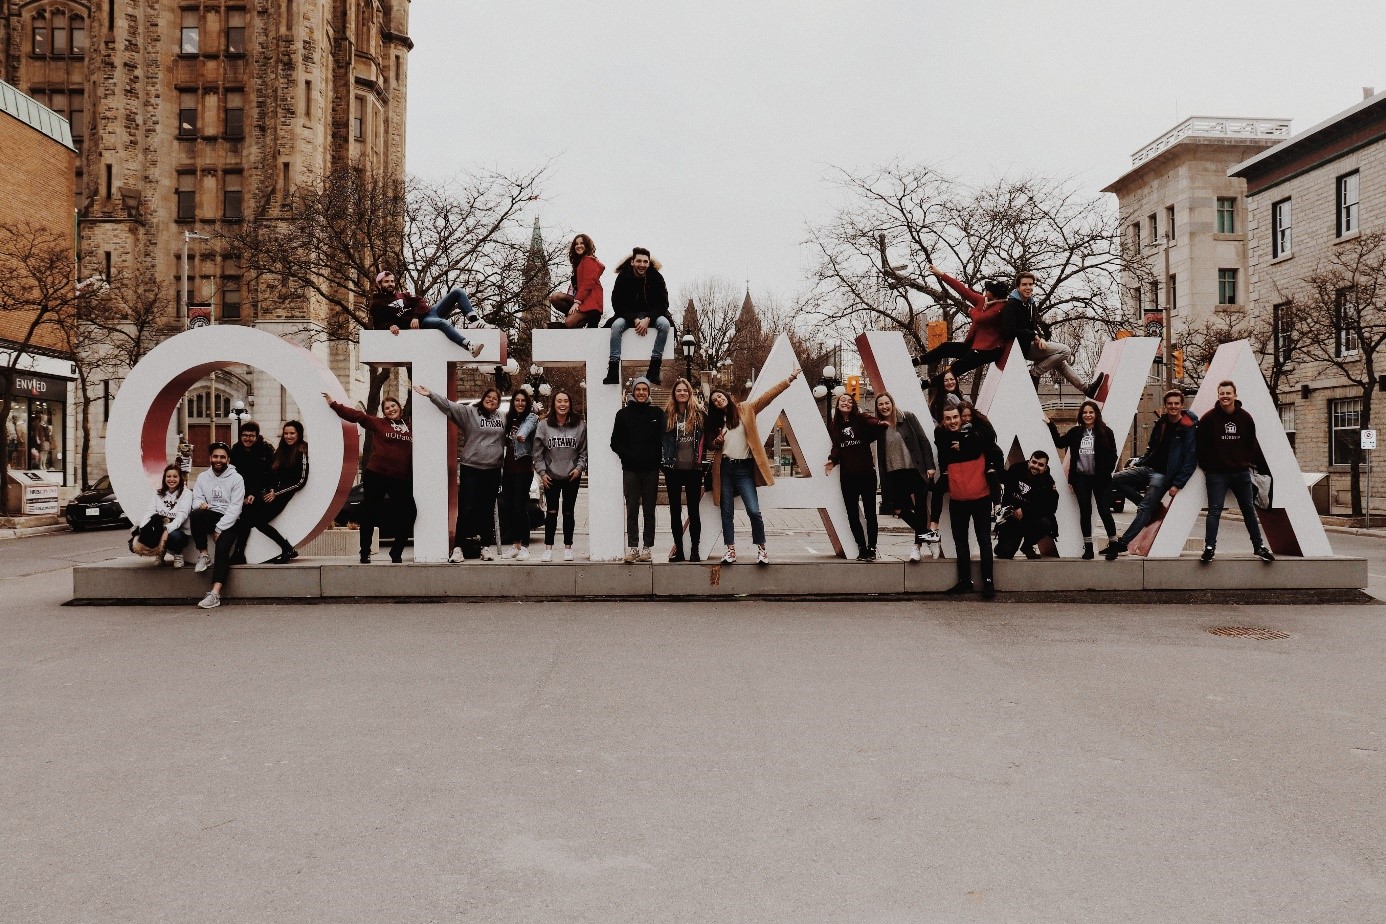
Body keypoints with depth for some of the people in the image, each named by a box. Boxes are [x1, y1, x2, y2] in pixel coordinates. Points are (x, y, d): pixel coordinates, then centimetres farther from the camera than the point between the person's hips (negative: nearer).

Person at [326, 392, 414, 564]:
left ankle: (396, 552, 16)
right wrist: (333, 404, -8)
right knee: (370, 514, 3)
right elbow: (355, 415, -3)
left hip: (400, 479, 2)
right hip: (376, 475, -2)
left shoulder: (409, 428, 10)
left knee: (407, 513, 0)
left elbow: (414, 453, 16)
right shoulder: (378, 423, 3)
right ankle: (365, 554, 15)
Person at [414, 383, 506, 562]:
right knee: (467, 509, -6)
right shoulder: (468, 412, -1)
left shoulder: (503, 418, 12)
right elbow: (448, 405, -10)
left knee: (488, 510, 10)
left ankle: (487, 546, 18)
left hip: (493, 471, 4)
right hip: (470, 469, -4)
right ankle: (458, 548, -3)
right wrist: (430, 394, -20)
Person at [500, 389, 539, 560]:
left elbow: (527, 427, -30)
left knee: (520, 507, -7)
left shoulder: (531, 418, -6)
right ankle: (515, 544, 17)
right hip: (508, 467, 7)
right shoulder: (509, 418, 14)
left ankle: (524, 546, 0)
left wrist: (522, 434, -52)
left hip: (523, 467, -7)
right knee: (508, 506, 8)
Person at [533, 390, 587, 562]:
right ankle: (548, 549, 6)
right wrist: (542, 472, -4)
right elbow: (538, 452, 2)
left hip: (572, 477, 0)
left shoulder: (580, 425, -1)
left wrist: (579, 467, -7)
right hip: (551, 477, 0)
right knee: (551, 512, 0)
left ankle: (568, 548, 16)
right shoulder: (544, 425, -1)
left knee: (568, 512, 7)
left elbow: (584, 451, 4)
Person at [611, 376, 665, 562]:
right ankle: (633, 547, 4)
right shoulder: (623, 414, 6)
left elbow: (663, 440, 5)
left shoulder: (657, 413, 6)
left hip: (651, 470, 0)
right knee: (632, 511, 1)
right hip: (630, 470, 0)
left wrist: (655, 458, -7)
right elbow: (615, 442, 5)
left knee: (649, 511, 3)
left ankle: (647, 547, 7)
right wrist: (628, 456, -8)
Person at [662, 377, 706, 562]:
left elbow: (705, 438, 5)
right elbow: (660, 439, 5)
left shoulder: (699, 414, 1)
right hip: (673, 469, 1)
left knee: (693, 509, 3)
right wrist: (662, 461, -2)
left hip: (693, 469, -1)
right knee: (675, 509, 7)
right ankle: (678, 549, 15)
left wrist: (701, 460, -3)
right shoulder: (666, 415, 3)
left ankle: (695, 549, 9)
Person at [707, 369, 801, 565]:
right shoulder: (716, 420, 14)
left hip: (744, 468, -4)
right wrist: (717, 441, -3)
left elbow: (768, 396, -6)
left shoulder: (746, 409, 3)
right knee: (726, 512, 5)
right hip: (725, 469, 4)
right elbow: (712, 446, 21)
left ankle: (761, 549, 1)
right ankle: (730, 550, 10)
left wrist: (789, 380, -15)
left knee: (754, 511, -10)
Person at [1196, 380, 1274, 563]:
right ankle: (1209, 547, -4)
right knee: (1214, 511, -6)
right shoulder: (1209, 418, -6)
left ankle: (1259, 547, 19)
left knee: (1249, 510, 11)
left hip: (1242, 472, 3)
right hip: (1216, 473, -3)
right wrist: (1205, 466, -1)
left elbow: (1252, 444, 13)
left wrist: (1252, 463, 9)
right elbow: (1201, 444, -1)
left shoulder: (1245, 417, 3)